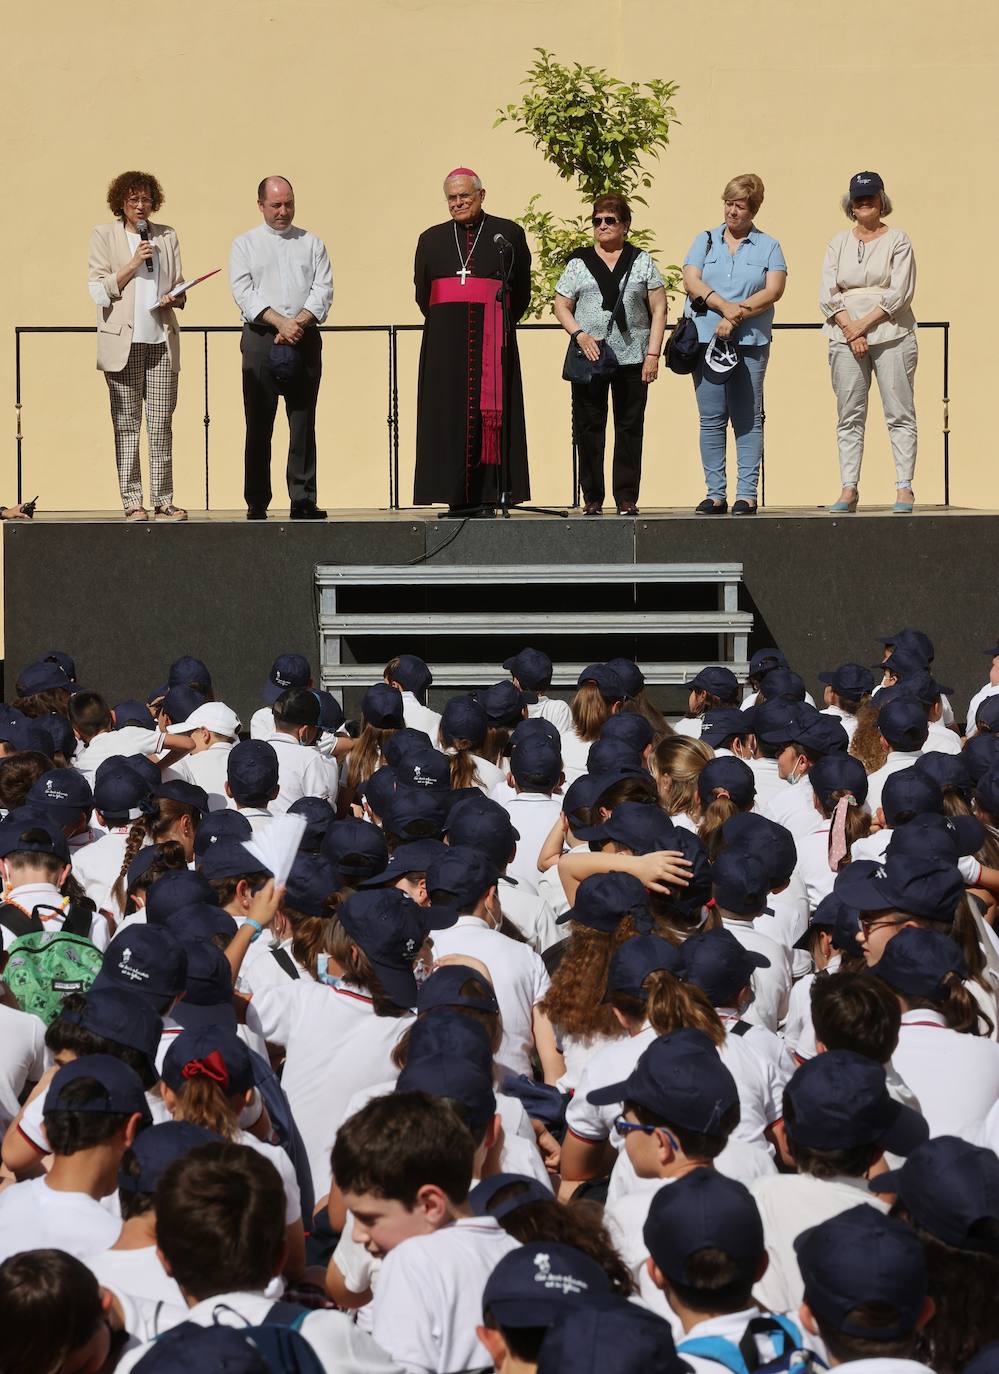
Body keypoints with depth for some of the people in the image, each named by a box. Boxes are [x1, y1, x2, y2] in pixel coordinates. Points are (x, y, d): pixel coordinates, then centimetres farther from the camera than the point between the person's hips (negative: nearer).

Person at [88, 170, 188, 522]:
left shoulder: (167, 236, 14)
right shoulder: (104, 235, 5)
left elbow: (179, 287, 20)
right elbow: (99, 291, -1)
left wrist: (176, 298, -3)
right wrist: (133, 264, -10)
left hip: (162, 339, 3)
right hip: (124, 341, -3)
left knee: (162, 423, 0)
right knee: (127, 424, -2)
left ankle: (163, 499, 3)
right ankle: (132, 501, 0)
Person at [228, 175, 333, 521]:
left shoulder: (312, 244, 15)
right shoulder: (244, 244, 11)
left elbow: (323, 289, 5)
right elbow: (244, 292, -2)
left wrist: (299, 322, -12)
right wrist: (279, 322, -14)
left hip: (305, 337, 1)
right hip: (260, 338, -1)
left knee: (303, 423, -1)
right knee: (259, 424, -3)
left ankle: (303, 501, 0)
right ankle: (257, 504, -1)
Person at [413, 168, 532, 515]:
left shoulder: (508, 234, 7)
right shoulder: (432, 240, 15)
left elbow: (521, 291, 6)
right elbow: (422, 294, 16)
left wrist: (501, 325, 2)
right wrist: (443, 325, 10)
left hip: (492, 339, -2)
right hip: (446, 340, 2)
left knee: (490, 412, -5)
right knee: (450, 415, -3)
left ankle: (487, 495, -6)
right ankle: (458, 497, -3)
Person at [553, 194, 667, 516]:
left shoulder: (641, 262, 10)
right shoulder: (579, 262, 10)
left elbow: (658, 310, 6)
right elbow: (561, 306, 8)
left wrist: (653, 354, -3)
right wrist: (580, 335, -10)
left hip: (632, 357, 0)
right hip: (589, 356, 0)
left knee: (630, 428, 0)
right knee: (588, 428, 0)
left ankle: (627, 498, 4)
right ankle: (592, 498, 5)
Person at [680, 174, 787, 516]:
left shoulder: (768, 247, 10)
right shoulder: (705, 241, 13)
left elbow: (774, 290, -3)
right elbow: (692, 282, 0)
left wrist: (738, 315, -13)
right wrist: (725, 306, -15)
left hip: (751, 342, -1)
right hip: (706, 339, 1)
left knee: (748, 418, -2)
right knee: (711, 419, -1)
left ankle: (747, 494, -2)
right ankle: (715, 494, 2)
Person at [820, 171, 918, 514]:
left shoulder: (897, 240, 4)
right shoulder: (839, 242, 13)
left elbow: (899, 292, -5)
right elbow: (827, 293, 5)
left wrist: (864, 324, -11)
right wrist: (850, 330, -8)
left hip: (890, 334, -3)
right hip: (845, 337, 3)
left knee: (899, 414, -4)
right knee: (849, 418, 0)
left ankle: (904, 488, -5)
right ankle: (849, 489, 0)